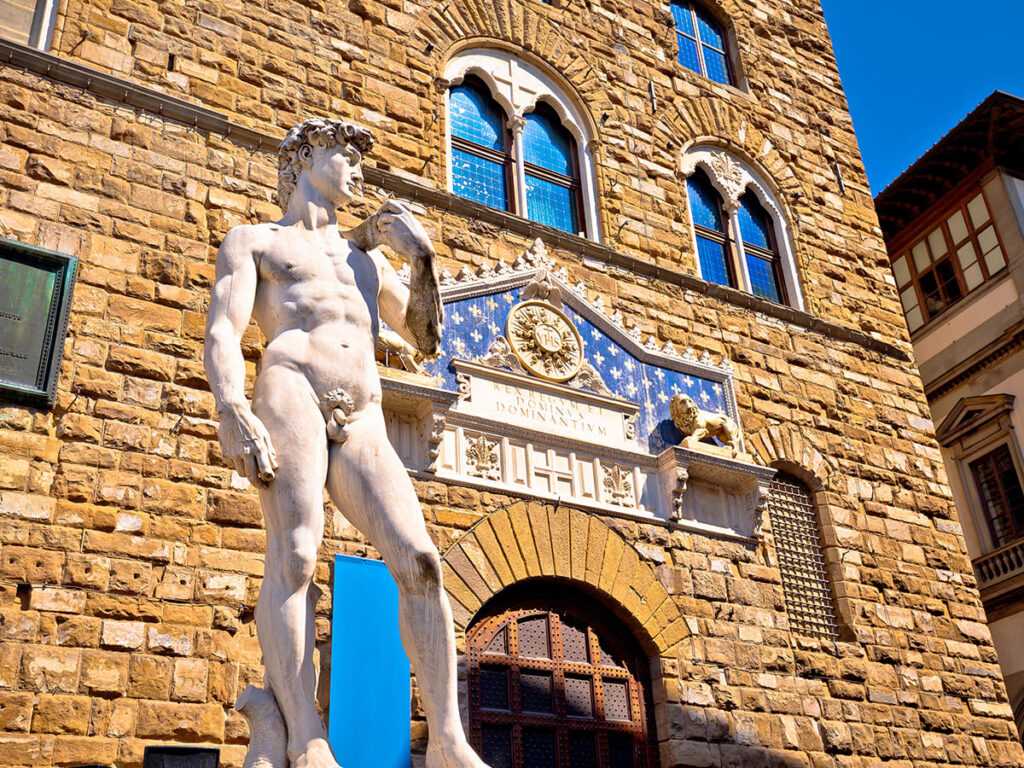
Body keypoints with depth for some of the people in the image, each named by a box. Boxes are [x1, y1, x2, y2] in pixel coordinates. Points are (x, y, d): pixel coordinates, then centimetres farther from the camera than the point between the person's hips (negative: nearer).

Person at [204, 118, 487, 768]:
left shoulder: (367, 256, 36)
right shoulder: (253, 241, 21)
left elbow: (427, 339, 34)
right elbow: (222, 333, 4)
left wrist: (421, 255, 21)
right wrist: (231, 409, -17)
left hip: (364, 428, 4)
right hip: (289, 395, -3)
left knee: (420, 561, -15)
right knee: (294, 557, -24)